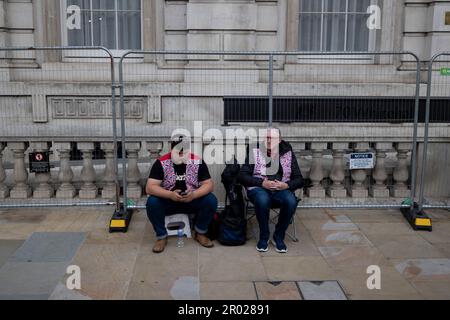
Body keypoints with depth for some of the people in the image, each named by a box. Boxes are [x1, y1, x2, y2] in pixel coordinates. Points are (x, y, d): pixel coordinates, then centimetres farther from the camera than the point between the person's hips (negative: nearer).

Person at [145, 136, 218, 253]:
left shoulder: (198, 162, -9)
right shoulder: (161, 163, -14)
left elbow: (209, 185, -10)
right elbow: (150, 187, -20)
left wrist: (194, 194, -31)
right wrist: (170, 194, -36)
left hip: (192, 201, 1)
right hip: (168, 201, -1)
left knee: (211, 200, -24)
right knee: (152, 202, -31)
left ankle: (200, 233, 0)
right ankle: (161, 237, -8)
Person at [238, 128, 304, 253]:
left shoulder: (288, 154, 10)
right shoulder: (254, 153, 5)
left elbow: (299, 179, 9)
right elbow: (242, 176, -2)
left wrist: (286, 185, -13)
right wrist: (262, 183, -16)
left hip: (281, 189, 2)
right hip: (259, 188, -2)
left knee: (291, 201, -32)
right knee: (263, 200, -37)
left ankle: (278, 237, -8)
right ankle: (264, 237, -13)